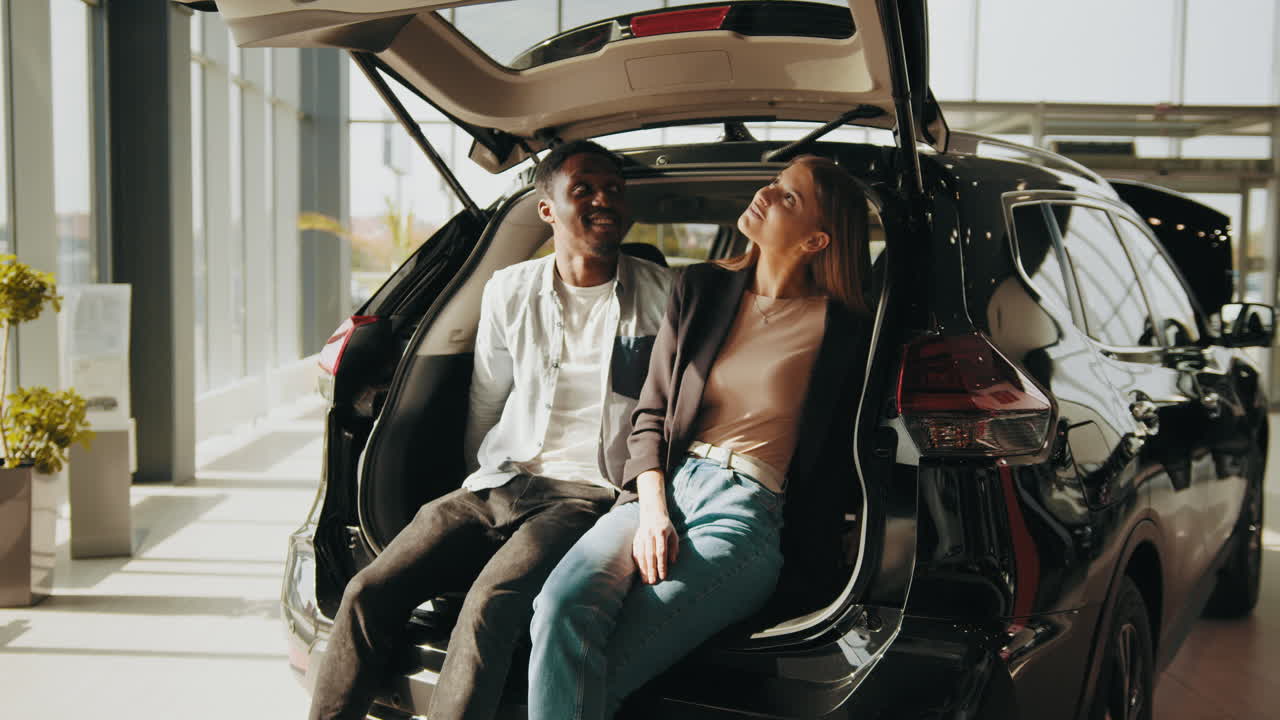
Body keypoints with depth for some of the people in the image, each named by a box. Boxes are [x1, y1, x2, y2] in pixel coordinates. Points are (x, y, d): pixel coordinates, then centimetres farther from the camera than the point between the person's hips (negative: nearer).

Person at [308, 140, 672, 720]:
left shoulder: (664, 296, 4)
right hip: (500, 483, 4)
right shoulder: (509, 291, 13)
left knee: (491, 603, -33)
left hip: (589, 494, -4)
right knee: (368, 593, -16)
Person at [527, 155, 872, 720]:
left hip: (748, 510, -3)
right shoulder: (699, 290, 14)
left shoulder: (840, 330, 4)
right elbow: (650, 415, 12)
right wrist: (653, 512, -3)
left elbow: (835, 458, 11)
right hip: (662, 489, 4)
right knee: (563, 608, -30)